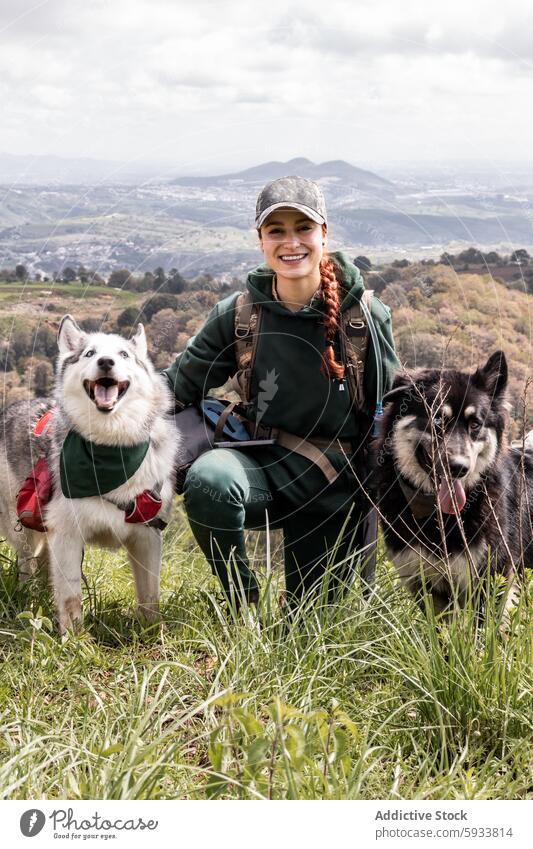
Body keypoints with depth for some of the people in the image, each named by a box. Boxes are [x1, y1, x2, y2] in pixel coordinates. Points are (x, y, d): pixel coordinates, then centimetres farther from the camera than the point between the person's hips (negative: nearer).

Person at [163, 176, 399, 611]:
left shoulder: (365, 314, -7)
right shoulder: (240, 313, -6)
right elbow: (180, 383, 2)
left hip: (336, 487, 0)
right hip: (267, 467, 0)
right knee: (209, 477, -34)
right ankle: (243, 602, -8)